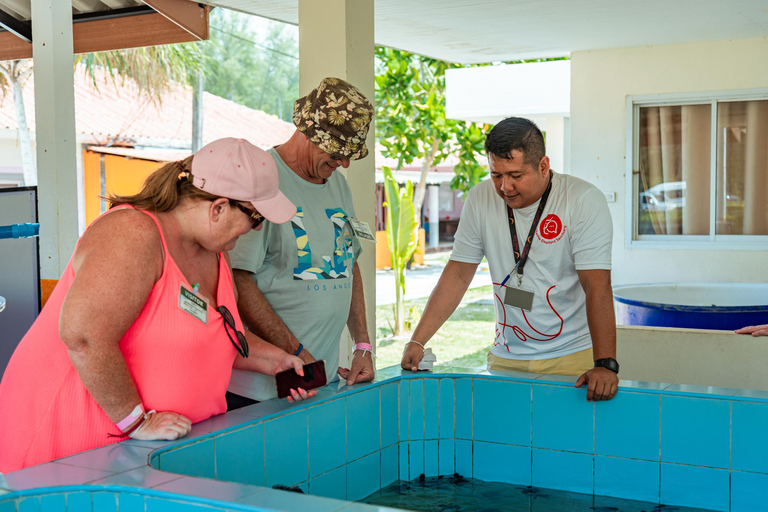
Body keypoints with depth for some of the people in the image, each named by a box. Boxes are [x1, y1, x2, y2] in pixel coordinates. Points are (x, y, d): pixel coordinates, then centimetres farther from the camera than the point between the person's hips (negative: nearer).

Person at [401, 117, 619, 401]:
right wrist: (417, 342, -5)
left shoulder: (584, 201, -13)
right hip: (506, 359, 4)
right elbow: (458, 274, 2)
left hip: (572, 357, -3)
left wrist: (605, 364, -28)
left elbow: (597, 287, -19)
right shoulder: (480, 199, -2)